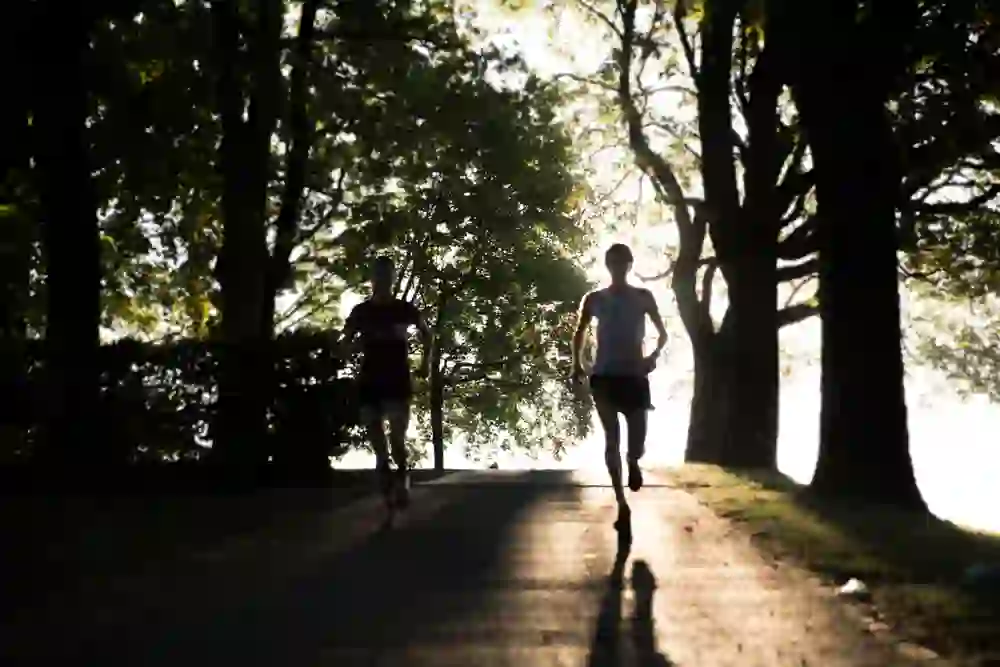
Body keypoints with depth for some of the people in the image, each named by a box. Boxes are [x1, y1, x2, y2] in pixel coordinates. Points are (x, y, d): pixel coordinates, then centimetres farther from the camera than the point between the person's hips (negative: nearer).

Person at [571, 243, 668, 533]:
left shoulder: (643, 297, 6)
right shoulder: (594, 299, 7)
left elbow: (662, 332, 9)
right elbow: (579, 334, 17)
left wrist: (654, 355, -11)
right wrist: (577, 363, 3)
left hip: (634, 375, 0)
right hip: (604, 376, 0)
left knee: (636, 444, -4)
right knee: (611, 439, -9)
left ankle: (633, 462, 36)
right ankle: (622, 504, -5)